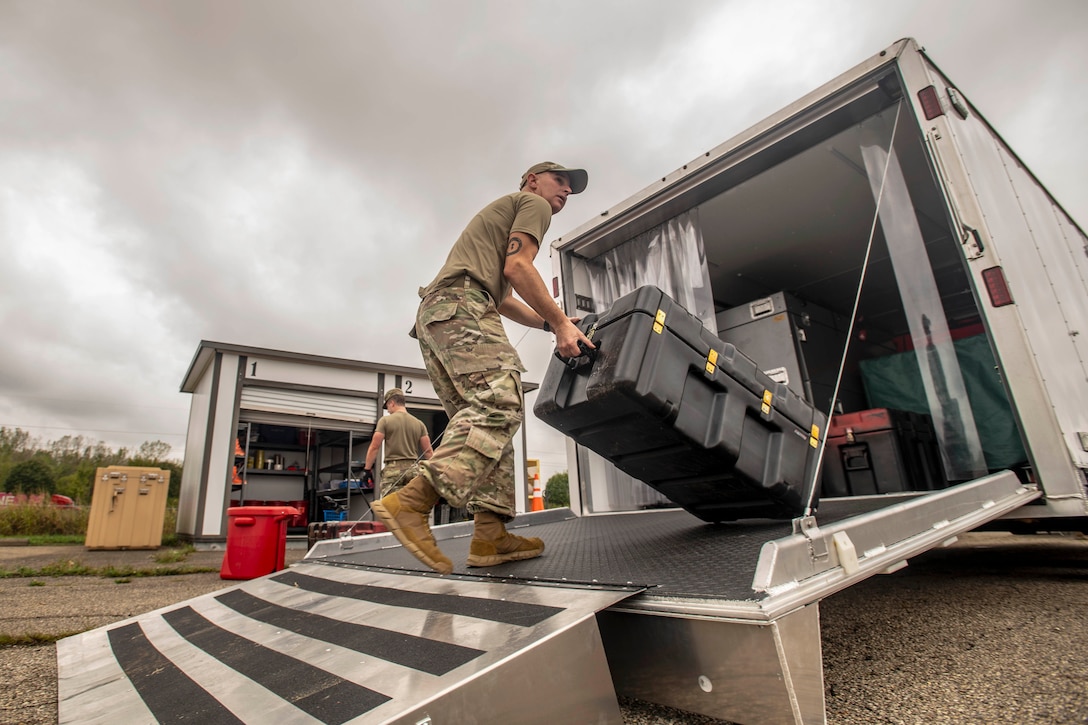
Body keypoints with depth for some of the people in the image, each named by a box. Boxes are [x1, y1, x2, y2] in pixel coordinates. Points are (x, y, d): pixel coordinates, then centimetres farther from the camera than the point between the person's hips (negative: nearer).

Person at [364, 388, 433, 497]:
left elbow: (374, 447, -4)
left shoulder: (385, 420, 0)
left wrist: (367, 469, 4)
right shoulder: (419, 423, 9)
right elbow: (428, 451, 6)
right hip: (413, 470, 4)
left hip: (392, 469, -3)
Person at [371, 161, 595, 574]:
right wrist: (561, 324, -3)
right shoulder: (533, 204, 12)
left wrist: (549, 324, 31)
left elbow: (502, 298, 37)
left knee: (482, 419, 1)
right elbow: (517, 267, -6)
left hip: (432, 316, 10)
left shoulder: (501, 213, 41)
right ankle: (412, 502, -34)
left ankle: (490, 536, -6)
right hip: (460, 304, -10)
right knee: (500, 403, -24)